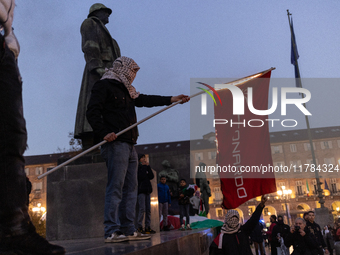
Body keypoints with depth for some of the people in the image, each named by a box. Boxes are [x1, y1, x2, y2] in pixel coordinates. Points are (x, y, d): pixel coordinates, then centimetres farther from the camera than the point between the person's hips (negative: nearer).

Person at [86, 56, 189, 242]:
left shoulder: (126, 89, 25)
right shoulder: (104, 86, -1)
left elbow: (144, 100, 30)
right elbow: (92, 112, -10)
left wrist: (171, 99, 27)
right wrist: (104, 133, -22)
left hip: (129, 145, 9)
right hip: (115, 143, -9)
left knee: (130, 188, 7)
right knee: (115, 188, -11)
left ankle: (128, 230, 12)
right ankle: (112, 232, -8)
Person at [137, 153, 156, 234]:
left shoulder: (145, 167, 20)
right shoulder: (137, 167, 0)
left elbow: (151, 176, 8)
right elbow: (141, 176, -15)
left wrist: (148, 167, 1)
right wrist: (144, 167, -10)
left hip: (147, 190, 7)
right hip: (141, 190, -7)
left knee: (148, 209, 5)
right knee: (142, 209, -13)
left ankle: (147, 227, 7)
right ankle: (140, 227, -9)